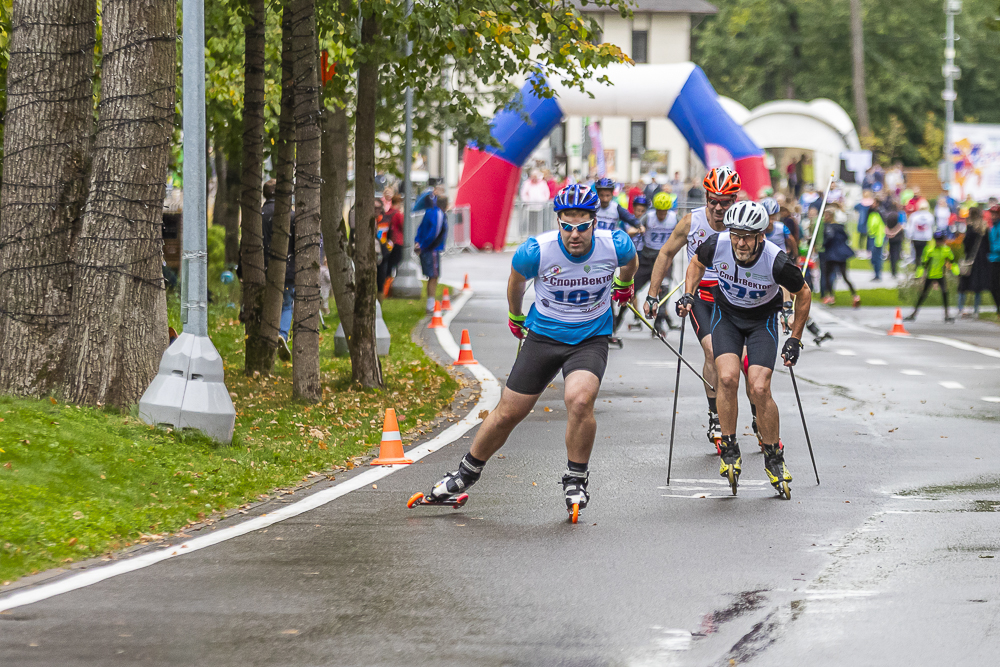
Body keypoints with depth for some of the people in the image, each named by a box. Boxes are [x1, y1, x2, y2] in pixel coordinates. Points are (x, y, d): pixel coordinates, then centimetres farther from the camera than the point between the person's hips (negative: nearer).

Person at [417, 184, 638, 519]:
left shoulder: (615, 246, -19)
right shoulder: (537, 250, -21)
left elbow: (630, 262, 9)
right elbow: (517, 279, 4)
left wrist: (623, 285, 29)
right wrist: (515, 316, 20)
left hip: (590, 339, -1)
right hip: (543, 337, 1)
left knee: (579, 399, -28)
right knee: (508, 413, 3)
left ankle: (576, 480, -8)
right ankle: (466, 474, 27)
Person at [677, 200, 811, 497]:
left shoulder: (776, 262, -31)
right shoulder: (717, 245, -24)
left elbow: (803, 294, -11)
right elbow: (697, 263, 3)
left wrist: (795, 339, -7)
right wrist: (688, 296, -11)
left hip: (762, 320, -2)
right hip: (726, 315, 2)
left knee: (759, 389, -15)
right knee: (728, 378, -21)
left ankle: (774, 459, 5)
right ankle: (729, 451, -5)